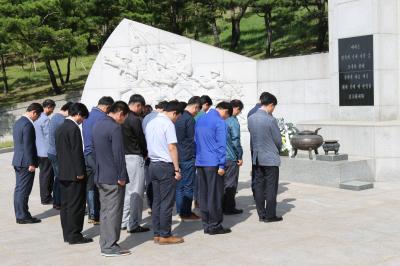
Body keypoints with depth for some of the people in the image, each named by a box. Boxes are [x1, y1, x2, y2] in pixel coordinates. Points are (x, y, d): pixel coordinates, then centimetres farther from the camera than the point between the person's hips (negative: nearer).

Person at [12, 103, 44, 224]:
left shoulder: (18, 122, 13)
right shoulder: (28, 124, -18)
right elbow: (28, 146, -21)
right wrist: (31, 163, -17)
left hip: (17, 161, 10)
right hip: (26, 162, -10)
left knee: (19, 189, 13)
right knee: (24, 190, -4)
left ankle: (19, 215, 21)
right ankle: (23, 216, 2)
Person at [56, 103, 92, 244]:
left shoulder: (60, 128, 12)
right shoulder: (74, 128, -16)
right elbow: (77, 152, -19)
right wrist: (80, 172, -15)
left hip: (63, 173, 9)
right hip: (74, 174, -9)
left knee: (65, 204, 12)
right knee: (76, 205, -3)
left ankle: (67, 234, 19)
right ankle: (74, 235, 1)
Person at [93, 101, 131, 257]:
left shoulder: (97, 125, 11)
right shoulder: (115, 128, -18)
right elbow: (118, 154, -20)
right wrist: (122, 176, -14)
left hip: (100, 176, 9)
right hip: (114, 177, -9)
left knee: (104, 211, 14)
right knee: (114, 212, -2)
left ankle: (105, 244, 20)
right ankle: (110, 246, 2)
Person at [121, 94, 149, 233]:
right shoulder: (135, 120, -15)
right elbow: (141, 139, -10)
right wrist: (145, 154, 9)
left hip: (123, 156, 8)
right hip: (134, 157, -8)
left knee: (126, 190, 15)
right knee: (136, 192, -2)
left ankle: (124, 221, 22)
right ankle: (133, 225, 2)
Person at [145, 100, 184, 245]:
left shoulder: (150, 123, 13)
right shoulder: (168, 124, -12)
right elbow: (172, 147, -16)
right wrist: (177, 169, -12)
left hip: (153, 164, 8)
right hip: (165, 165, -8)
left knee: (156, 201, 11)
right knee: (167, 202, -2)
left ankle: (157, 234, 16)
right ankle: (165, 235, 3)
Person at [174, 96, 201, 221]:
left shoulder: (178, 117, 9)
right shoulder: (190, 119, -16)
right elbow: (192, 140, -15)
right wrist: (196, 156, -4)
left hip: (178, 156, 8)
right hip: (188, 157, -8)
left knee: (179, 185, 13)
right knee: (188, 186, 0)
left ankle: (180, 211, 21)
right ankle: (186, 213, 5)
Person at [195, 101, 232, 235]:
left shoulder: (200, 120, 14)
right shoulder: (220, 122, -10)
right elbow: (221, 145, -13)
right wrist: (222, 165, -12)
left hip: (200, 162, 7)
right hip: (213, 163, -7)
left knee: (203, 194, 10)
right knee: (215, 195, 0)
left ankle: (206, 225, 16)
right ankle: (214, 226, 5)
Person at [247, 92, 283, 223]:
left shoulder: (251, 118, 0)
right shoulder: (270, 120, -17)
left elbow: (252, 136, 8)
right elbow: (278, 140, -9)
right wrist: (277, 150, 12)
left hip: (257, 158, 6)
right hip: (271, 158, -6)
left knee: (259, 186, 10)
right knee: (271, 187, 3)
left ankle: (261, 214, 16)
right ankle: (270, 215, 7)